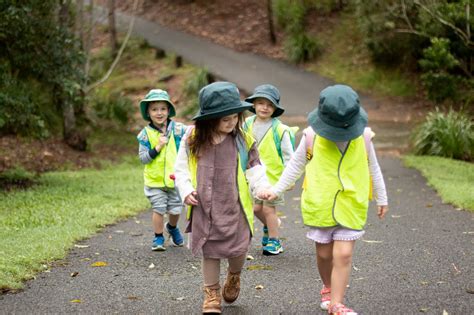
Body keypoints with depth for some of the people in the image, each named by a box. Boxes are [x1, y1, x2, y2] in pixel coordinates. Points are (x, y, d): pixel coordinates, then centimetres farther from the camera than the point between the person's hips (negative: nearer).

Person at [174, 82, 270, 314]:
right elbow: (181, 168, 4)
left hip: (234, 208, 0)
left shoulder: (243, 140, -5)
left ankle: (234, 276, 36)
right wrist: (186, 191, -9)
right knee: (209, 251, 8)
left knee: (237, 249, 2)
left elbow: (254, 170, -2)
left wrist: (263, 188, -18)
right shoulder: (192, 140, -4)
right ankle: (211, 294, 23)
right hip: (204, 208, 0)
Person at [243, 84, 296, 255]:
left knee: (268, 208, 0)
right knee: (256, 207, 12)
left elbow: (288, 154, -11)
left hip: (273, 176, -5)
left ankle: (274, 242, 16)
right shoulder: (248, 124, -2)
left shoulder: (280, 130, -16)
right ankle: (270, 225, 43)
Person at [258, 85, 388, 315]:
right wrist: (276, 190, 3)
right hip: (319, 206, 0)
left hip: (351, 207, 0)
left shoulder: (363, 136, -6)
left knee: (343, 255, -7)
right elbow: (295, 166, 6)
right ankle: (328, 289, 38)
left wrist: (382, 200, 18)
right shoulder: (312, 136, -10)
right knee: (324, 253, 11)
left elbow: (373, 169, 10)